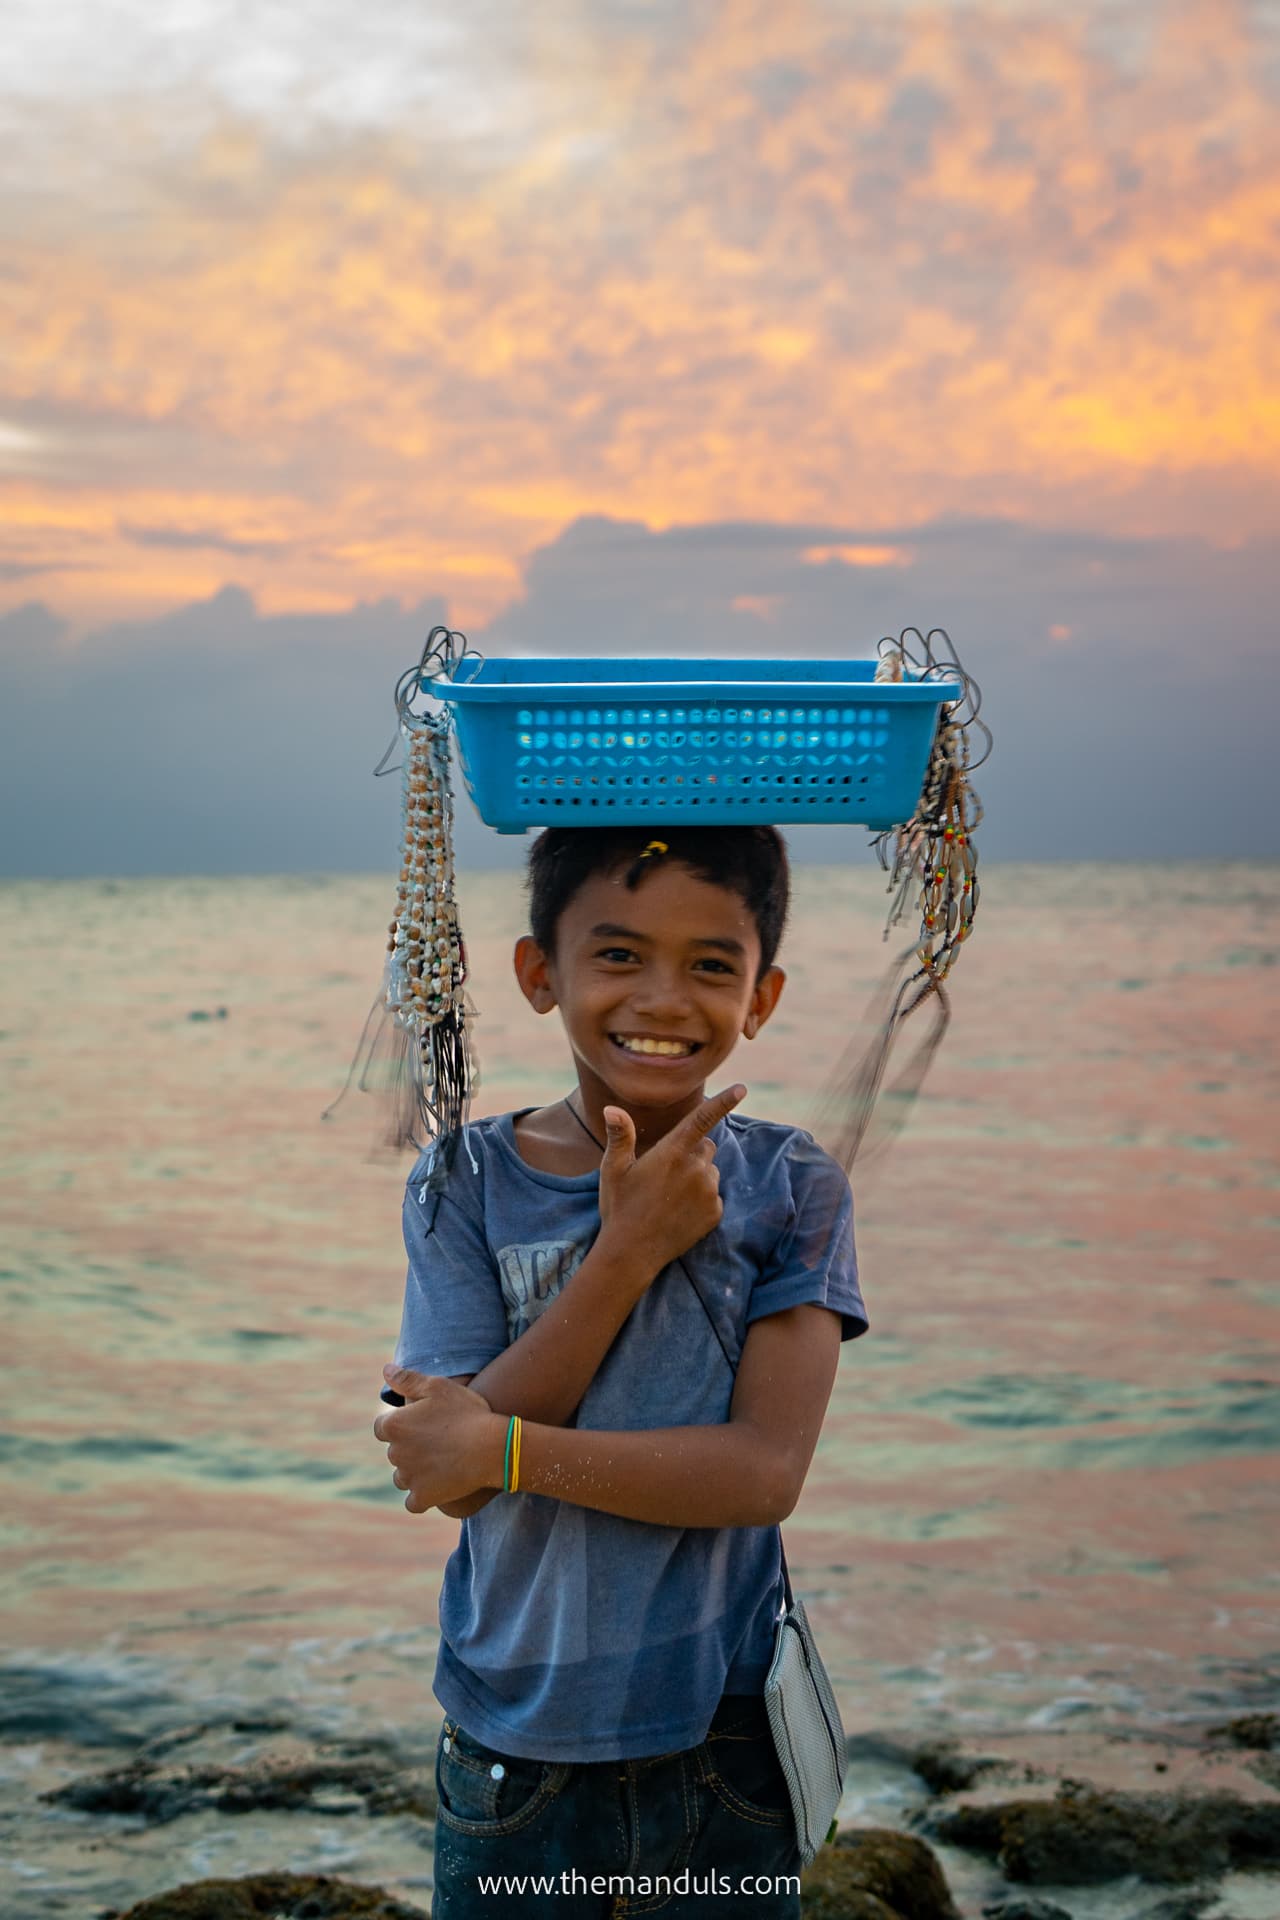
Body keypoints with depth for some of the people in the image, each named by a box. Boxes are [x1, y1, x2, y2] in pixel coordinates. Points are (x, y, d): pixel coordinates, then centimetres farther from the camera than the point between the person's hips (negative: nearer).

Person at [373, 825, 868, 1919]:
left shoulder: (790, 1189, -6)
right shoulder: (468, 1185, -5)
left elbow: (767, 1469, -14)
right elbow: (450, 1477, -13)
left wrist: (504, 1449, -18)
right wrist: (627, 1252, -20)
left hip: (725, 1744, 0)